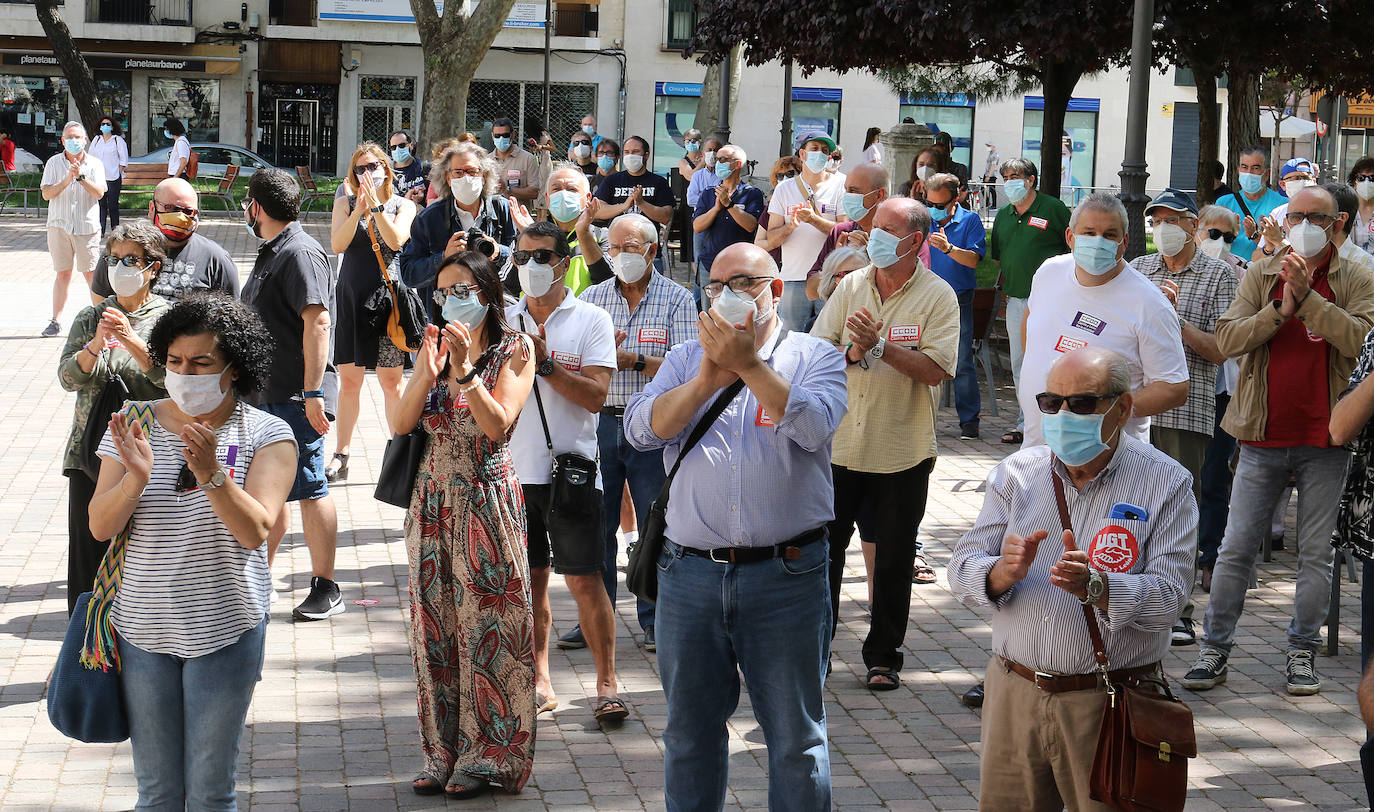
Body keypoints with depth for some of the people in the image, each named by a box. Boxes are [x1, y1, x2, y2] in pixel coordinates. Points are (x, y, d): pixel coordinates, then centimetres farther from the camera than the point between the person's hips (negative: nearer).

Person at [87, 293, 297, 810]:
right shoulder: (135, 424, 2)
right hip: (142, 630, 2)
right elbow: (100, 527, -4)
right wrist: (136, 477, -23)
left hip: (225, 631, -2)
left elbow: (255, 531, -17)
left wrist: (211, 474, -32)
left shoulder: (266, 435, -6)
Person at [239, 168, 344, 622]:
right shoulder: (272, 252, 17)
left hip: (295, 398, -10)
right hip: (265, 394, 10)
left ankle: (325, 588, 3)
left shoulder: (301, 252, -15)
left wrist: (313, 393, -26)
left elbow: (317, 321, -23)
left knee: (309, 489, -4)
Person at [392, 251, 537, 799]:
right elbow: (400, 424, 0)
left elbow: (497, 423, -15)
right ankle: (444, 752, 15)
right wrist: (428, 373, -14)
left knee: (485, 626, -2)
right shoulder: (433, 348, 11)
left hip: (486, 501, -5)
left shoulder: (513, 350, -2)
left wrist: (464, 369, -24)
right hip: (433, 502, 5)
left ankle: (488, 755, 7)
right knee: (435, 627, 6)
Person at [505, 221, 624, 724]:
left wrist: (543, 362, -19)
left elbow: (595, 396, -10)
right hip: (515, 469, 3)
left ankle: (607, 684, 5)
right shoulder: (504, 320, 10)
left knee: (585, 582, -4)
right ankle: (539, 682, 20)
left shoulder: (591, 320, -1)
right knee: (529, 580, 10)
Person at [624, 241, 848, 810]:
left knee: (796, 733, 6)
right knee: (689, 727, 16)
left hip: (786, 576, -3)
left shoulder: (814, 357, 3)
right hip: (690, 571, 3)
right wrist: (708, 380, -13)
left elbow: (814, 426, -16)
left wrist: (748, 364, -18)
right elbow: (641, 430, -2)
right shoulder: (686, 358, 12)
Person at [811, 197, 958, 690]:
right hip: (839, 444, 3)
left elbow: (935, 370, -17)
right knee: (823, 548, 7)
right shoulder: (851, 287, 6)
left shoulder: (937, 296, -6)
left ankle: (883, 656, 20)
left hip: (902, 453, -3)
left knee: (893, 559, 7)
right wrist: (850, 352, -17)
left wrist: (879, 345, -22)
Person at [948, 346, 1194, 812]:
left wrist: (1095, 587, -30)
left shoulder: (1166, 484, -3)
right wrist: (1003, 573, -20)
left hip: (1109, 704, -3)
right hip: (1015, 694, 3)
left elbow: (1168, 596, -13)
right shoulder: (1016, 473, 7)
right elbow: (962, 571, 2)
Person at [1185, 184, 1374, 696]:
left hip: (1325, 441, -1)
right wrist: (1280, 310, -17)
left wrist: (1308, 296, -22)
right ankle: (1215, 648, 13)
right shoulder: (1261, 275, 5)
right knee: (1236, 549, 4)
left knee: (1316, 553, 7)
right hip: (1263, 437, 1)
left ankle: (1303, 652, 19)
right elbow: (1227, 340, -5)